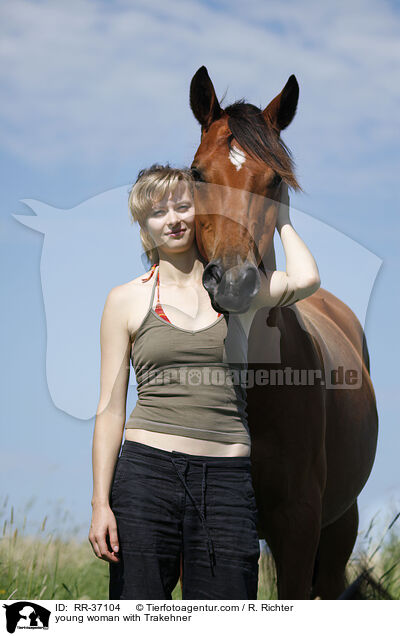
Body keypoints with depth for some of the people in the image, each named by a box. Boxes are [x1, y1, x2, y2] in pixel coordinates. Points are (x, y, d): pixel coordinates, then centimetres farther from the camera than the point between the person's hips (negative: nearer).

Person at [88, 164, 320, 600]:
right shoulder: (127, 300, 7)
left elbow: (306, 280, -11)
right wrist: (100, 503, -3)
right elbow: (110, 408, 5)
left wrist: (280, 219, 7)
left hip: (227, 480, 1)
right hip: (148, 472, -1)